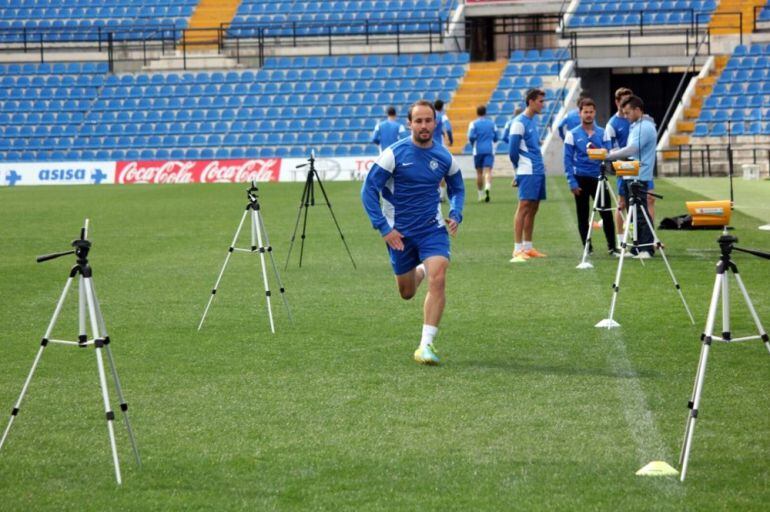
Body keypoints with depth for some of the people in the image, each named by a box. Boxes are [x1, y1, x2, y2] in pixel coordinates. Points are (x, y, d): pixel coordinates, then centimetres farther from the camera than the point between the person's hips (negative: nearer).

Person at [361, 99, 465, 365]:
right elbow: (369, 189, -9)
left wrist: (455, 215, -1)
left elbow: (456, 188, 18)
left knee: (437, 279, -22)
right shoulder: (394, 154, -12)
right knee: (407, 293, 12)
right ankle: (419, 272, 51)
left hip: (433, 229, 1)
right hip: (400, 233, -1)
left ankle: (426, 345, -18)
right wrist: (384, 228, -14)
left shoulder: (444, 157, -2)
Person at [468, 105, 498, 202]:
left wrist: (473, 143, 8)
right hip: (489, 150, 0)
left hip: (478, 150, 0)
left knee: (479, 173, 11)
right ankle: (487, 188, -37)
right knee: (488, 171, -10)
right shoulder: (492, 123, 7)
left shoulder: (474, 124, -1)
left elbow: (471, 137, -12)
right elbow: (496, 138, 9)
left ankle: (481, 195, 18)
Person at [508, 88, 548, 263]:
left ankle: (527, 247, 16)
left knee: (533, 209, 10)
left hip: (538, 171, 9)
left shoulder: (533, 121, 17)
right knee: (524, 207, -10)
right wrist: (519, 168, 1)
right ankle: (518, 250, -11)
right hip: (527, 173, -9)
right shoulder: (519, 123, -11)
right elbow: (513, 151, -12)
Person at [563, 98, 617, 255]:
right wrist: (572, 182, -9)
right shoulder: (572, 134, 0)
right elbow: (568, 160, -3)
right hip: (581, 179, -1)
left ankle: (612, 247, 3)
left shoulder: (602, 133, 6)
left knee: (607, 213, -3)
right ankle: (587, 248, 12)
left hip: (598, 178, 1)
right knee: (583, 217, 4)